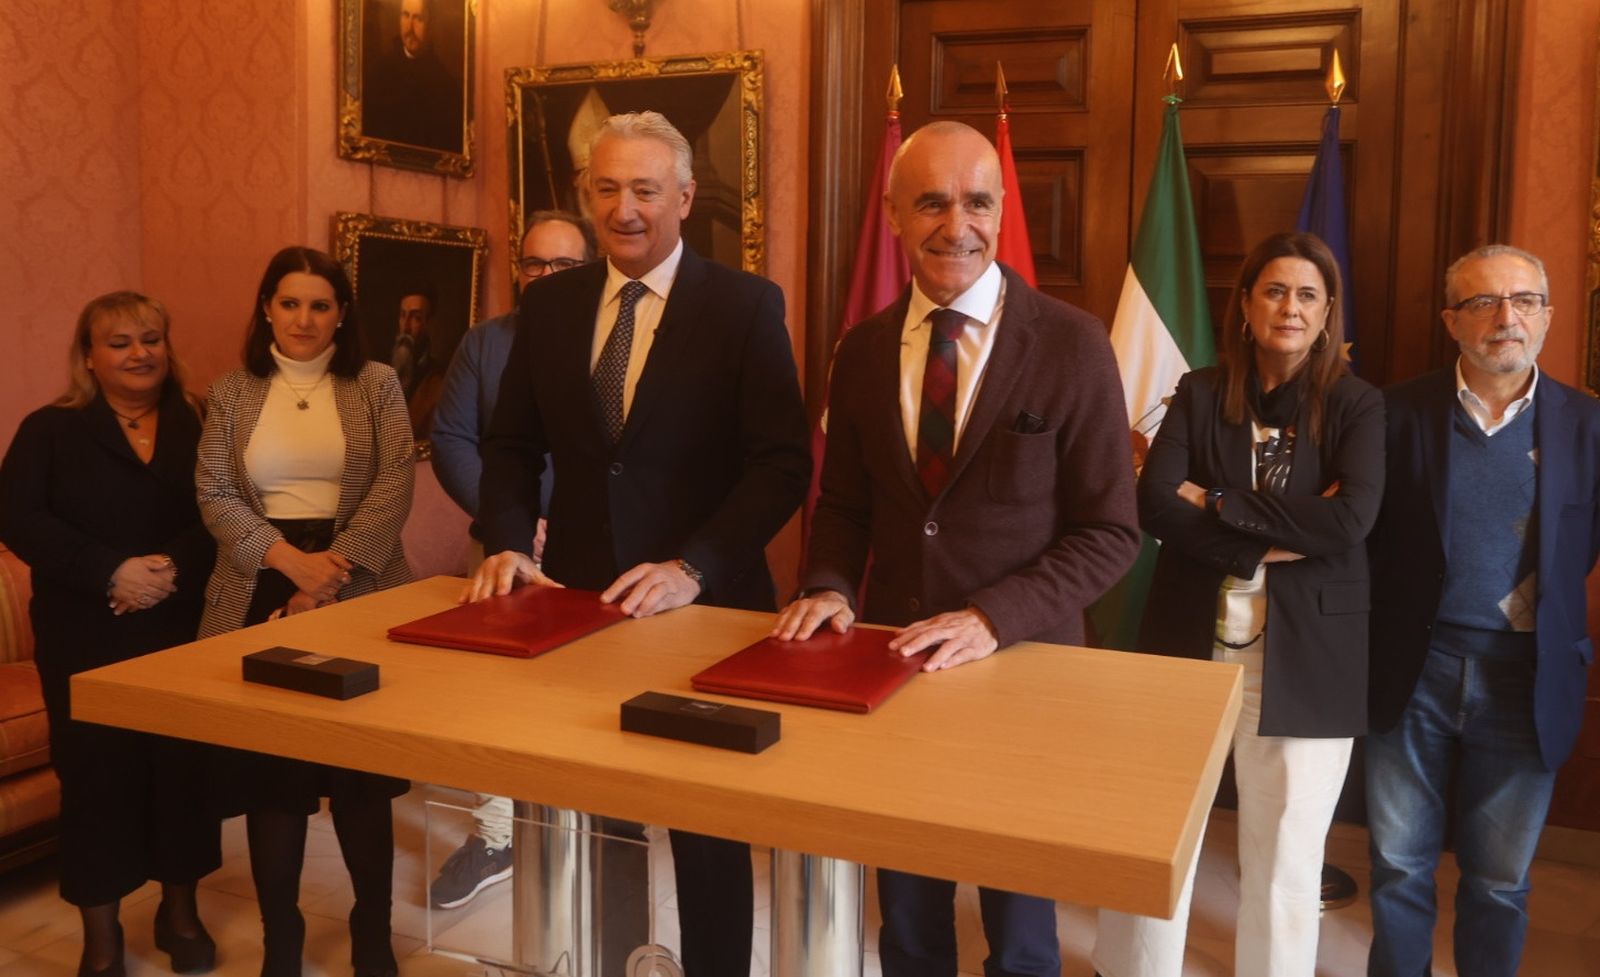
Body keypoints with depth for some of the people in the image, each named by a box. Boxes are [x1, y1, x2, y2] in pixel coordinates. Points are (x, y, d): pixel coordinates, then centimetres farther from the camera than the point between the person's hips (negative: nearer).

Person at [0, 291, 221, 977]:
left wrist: (175, 567, -19)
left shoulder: (198, 427, 7)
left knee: (184, 766, 7)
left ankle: (180, 912, 26)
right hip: (86, 639, -1)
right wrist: (112, 571, -19)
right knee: (96, 773, 3)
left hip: (185, 632, 2)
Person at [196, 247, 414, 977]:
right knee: (269, 768, 6)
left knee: (361, 767, 3)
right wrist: (289, 559, -14)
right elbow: (213, 495, 1)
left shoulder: (376, 386, 4)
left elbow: (395, 485, -5)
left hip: (356, 593, -1)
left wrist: (329, 576, -13)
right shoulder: (231, 393, 9)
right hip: (261, 591, 2)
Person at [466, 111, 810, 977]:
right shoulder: (549, 303, 6)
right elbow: (514, 442, 10)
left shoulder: (746, 304, -7)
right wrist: (507, 544, -7)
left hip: (703, 603, -3)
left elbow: (782, 464, -13)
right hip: (578, 592, 4)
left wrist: (692, 568, -24)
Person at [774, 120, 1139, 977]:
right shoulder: (863, 349, 1)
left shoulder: (1072, 344, -12)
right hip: (895, 657, 3)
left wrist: (995, 618, -24)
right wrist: (830, 586, -10)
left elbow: (1108, 533, -11)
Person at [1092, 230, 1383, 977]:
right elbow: (1153, 503, -10)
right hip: (1188, 640, 1)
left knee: (1284, 855, 10)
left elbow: (1351, 521, -16)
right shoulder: (1199, 393, 3)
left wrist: (1219, 504, -13)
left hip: (1302, 658, -1)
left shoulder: (1357, 406, 0)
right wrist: (1267, 544, -17)